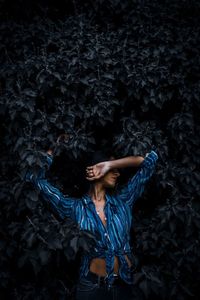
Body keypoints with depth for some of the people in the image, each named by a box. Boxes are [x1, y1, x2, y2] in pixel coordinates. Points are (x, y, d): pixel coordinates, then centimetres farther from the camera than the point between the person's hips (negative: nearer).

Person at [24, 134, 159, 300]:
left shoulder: (122, 200, 3)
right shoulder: (75, 207, -2)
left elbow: (150, 158, 1)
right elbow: (35, 177, -3)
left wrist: (111, 164, -4)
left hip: (124, 284, 2)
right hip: (91, 286, -2)